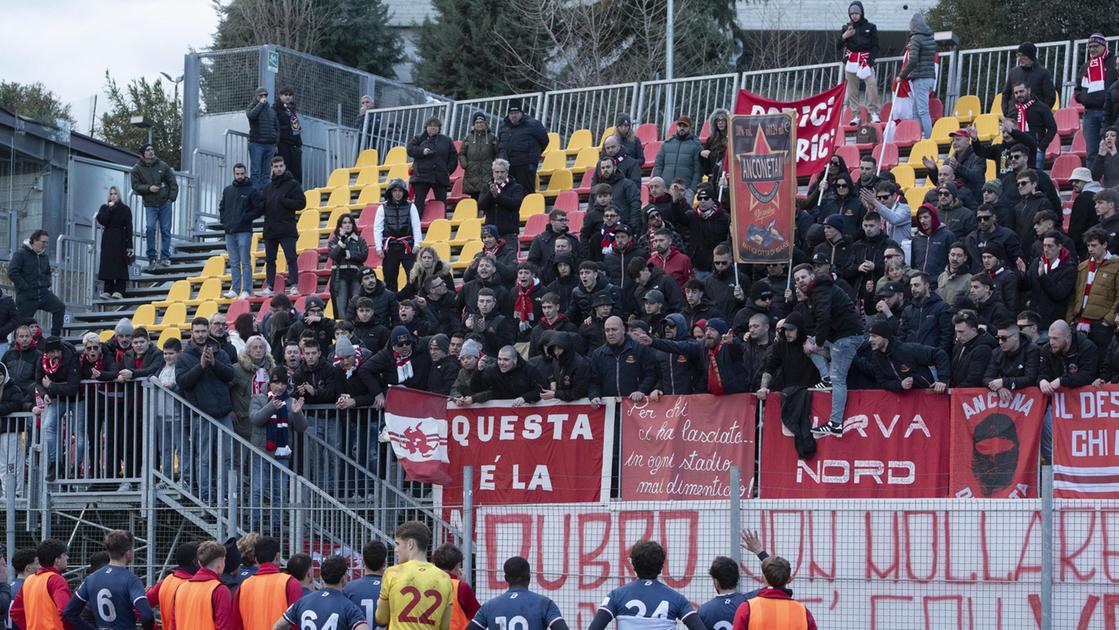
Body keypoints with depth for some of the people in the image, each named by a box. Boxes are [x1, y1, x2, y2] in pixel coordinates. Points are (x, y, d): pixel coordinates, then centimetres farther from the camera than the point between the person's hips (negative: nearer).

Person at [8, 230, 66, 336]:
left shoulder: (44, 257, 15)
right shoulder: (21, 254, -6)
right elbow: (12, 273, -15)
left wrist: (47, 284, 12)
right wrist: (24, 287, -17)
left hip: (43, 293, 5)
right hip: (26, 296, -5)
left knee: (60, 307, -14)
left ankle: (55, 336, -8)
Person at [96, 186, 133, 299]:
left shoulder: (125, 209, 4)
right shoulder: (104, 208, 11)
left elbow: (129, 228, 0)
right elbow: (101, 220, -7)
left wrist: (129, 245, -7)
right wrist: (110, 209, -10)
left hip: (120, 240, -3)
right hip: (107, 240, 3)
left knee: (120, 266, -8)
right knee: (107, 265, -2)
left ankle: (119, 291, -12)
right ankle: (108, 290, 0)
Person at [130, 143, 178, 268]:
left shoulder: (162, 166, 6)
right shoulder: (137, 169, 2)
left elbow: (173, 183, 10)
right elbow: (136, 186, 0)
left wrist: (172, 197, -1)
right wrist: (148, 188, -15)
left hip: (165, 202, 2)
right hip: (150, 204, -2)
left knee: (165, 229, 2)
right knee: (150, 228, -15)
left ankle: (165, 257, 9)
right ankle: (152, 258, -5)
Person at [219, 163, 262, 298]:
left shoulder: (252, 191, -2)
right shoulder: (227, 190, 14)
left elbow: (260, 209, -4)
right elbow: (221, 207, 23)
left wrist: (246, 217, -11)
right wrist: (224, 220, 8)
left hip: (244, 232, -5)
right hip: (229, 231, 5)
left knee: (245, 262, -5)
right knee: (234, 264, 8)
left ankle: (246, 291, -5)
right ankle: (235, 290, 12)